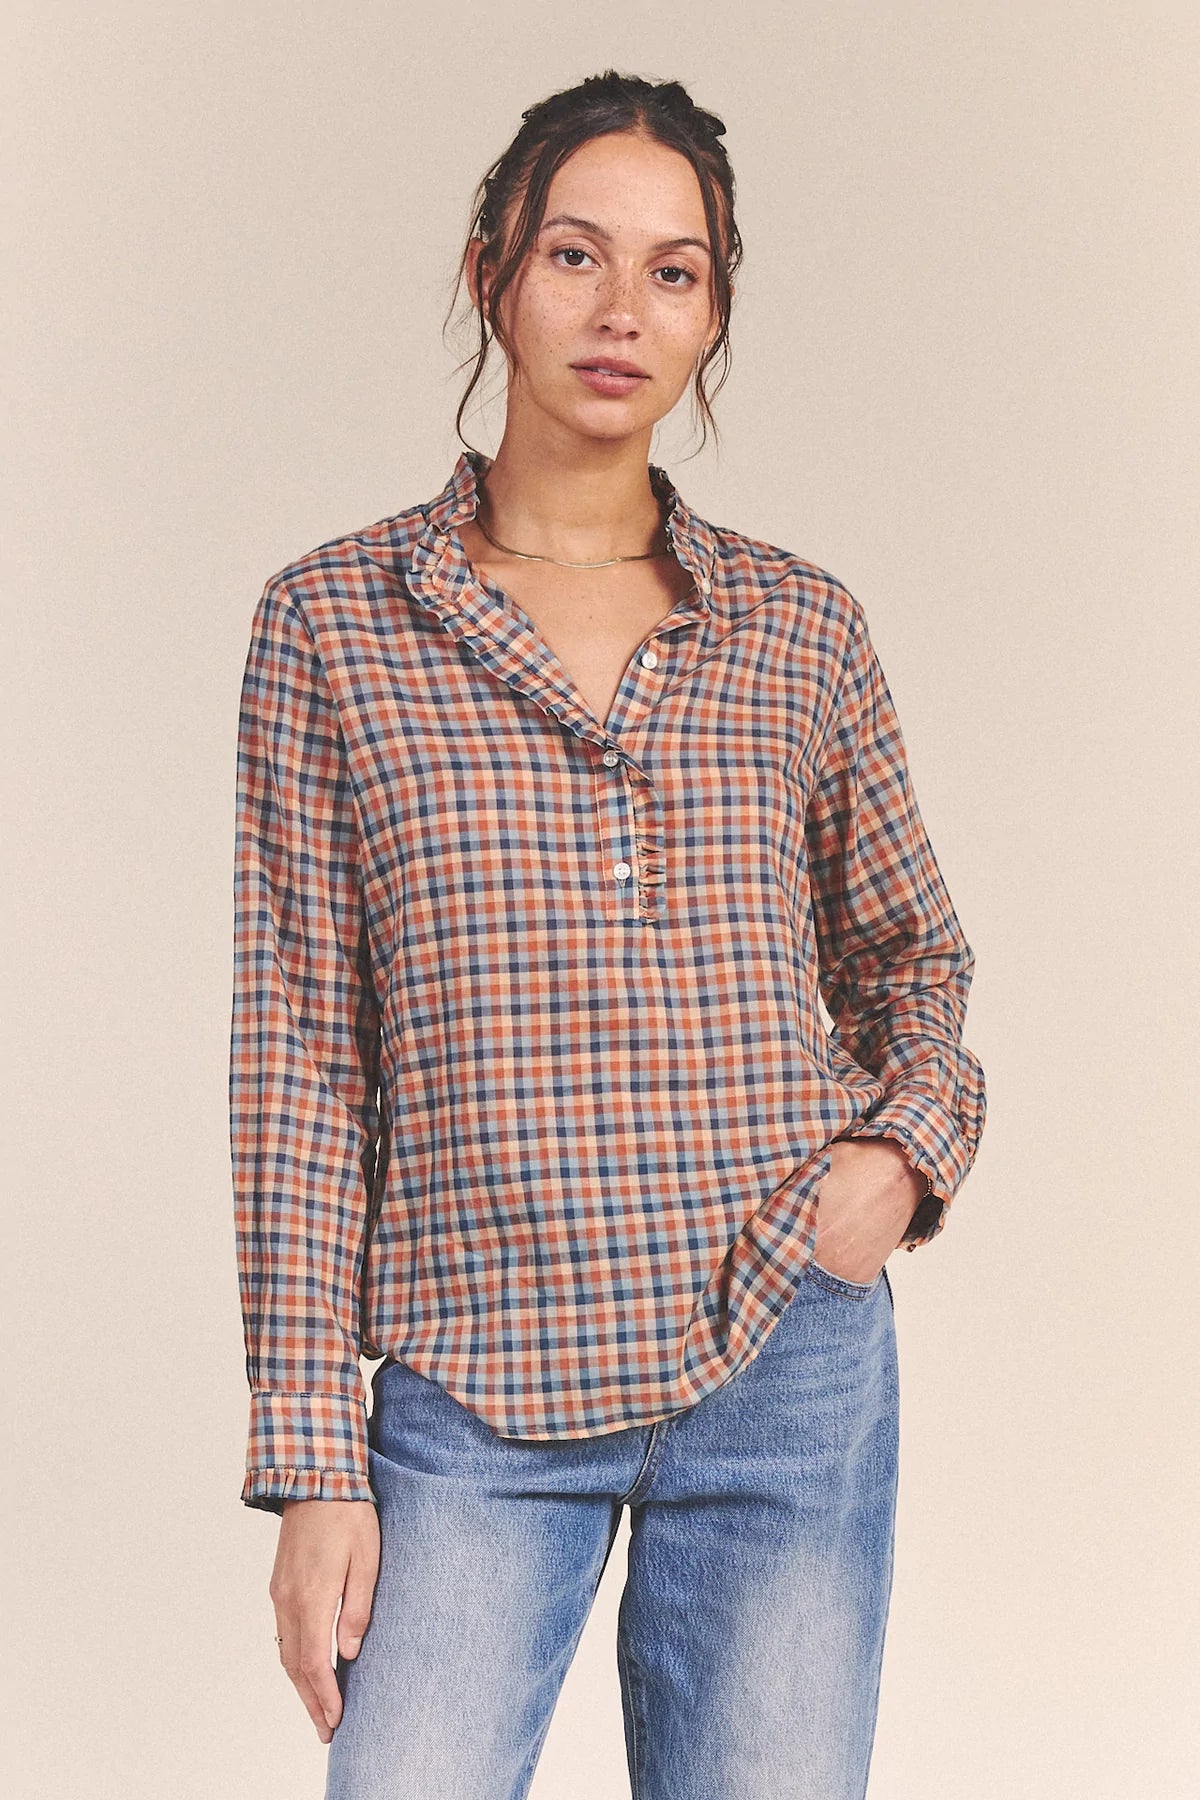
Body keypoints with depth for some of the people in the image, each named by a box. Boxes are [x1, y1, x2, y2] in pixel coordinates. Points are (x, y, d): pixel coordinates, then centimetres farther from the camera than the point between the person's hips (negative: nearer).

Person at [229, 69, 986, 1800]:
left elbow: (913, 956, 20)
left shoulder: (803, 625, 6)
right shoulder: (330, 620, 1)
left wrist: (906, 1146, -3)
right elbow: (300, 1051, 0)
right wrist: (313, 1458, -4)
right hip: (474, 1401, -1)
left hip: (790, 1367, 2)